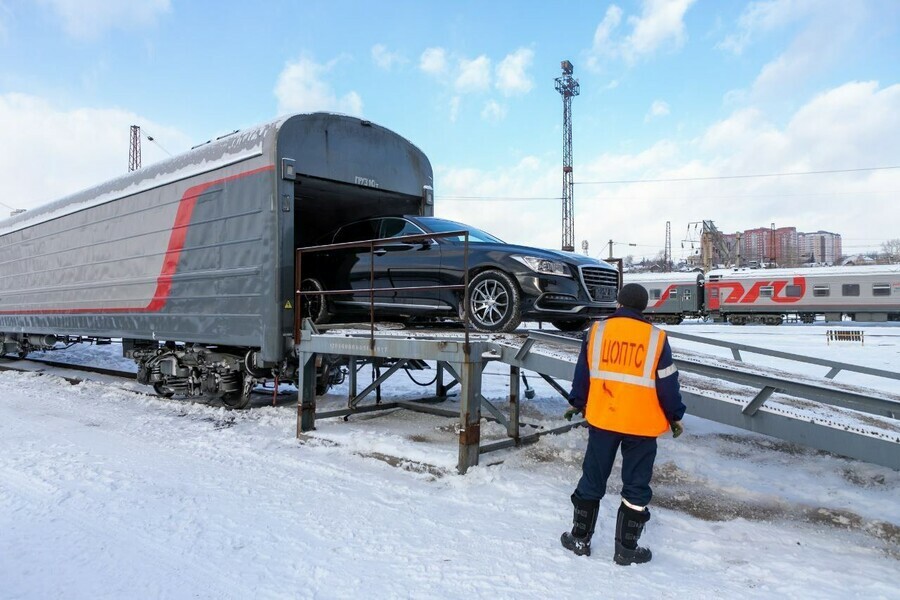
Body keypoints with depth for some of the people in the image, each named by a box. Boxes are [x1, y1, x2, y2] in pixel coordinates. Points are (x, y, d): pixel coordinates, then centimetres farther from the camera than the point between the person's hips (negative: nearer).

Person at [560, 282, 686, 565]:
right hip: (642, 424, -1)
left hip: (601, 419, 2)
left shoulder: (597, 331, -2)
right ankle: (626, 548, 17)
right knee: (636, 487, 10)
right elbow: (667, 383, -2)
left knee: (592, 480, 14)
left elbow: (582, 372, 4)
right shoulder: (656, 338, -5)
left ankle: (580, 538, 23)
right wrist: (675, 416, 11)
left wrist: (576, 403, 18)